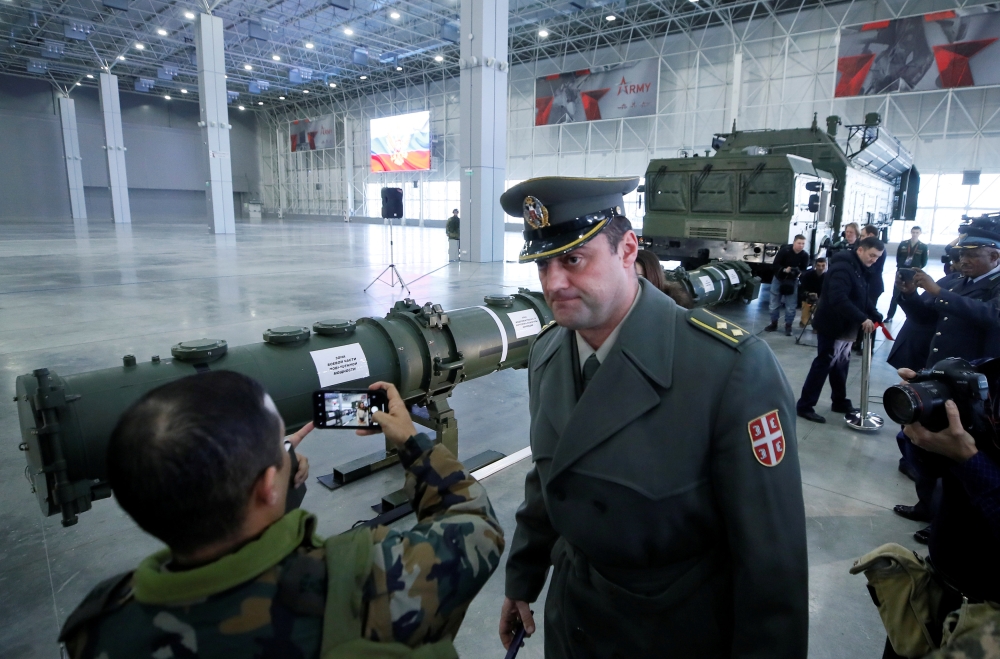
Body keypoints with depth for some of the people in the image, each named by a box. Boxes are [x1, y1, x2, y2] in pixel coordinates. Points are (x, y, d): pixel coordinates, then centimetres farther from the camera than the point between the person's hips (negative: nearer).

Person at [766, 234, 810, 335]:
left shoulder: (805, 255, -14)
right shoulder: (784, 250, -21)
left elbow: (804, 269, -7)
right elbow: (775, 264, -17)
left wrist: (799, 272, -28)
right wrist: (784, 270, -32)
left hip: (793, 280, 0)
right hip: (779, 278, 0)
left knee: (790, 306, 0)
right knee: (774, 304, 9)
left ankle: (788, 326, 11)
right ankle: (774, 324, 22)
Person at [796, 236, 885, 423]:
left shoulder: (859, 269, 12)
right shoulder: (843, 267, -21)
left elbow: (862, 298, 17)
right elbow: (838, 299, -33)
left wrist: (876, 316, 3)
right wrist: (862, 318, -34)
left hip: (845, 326, 10)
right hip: (832, 325, -9)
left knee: (840, 365, 17)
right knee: (824, 364, -5)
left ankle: (840, 402, 30)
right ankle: (805, 406, 2)